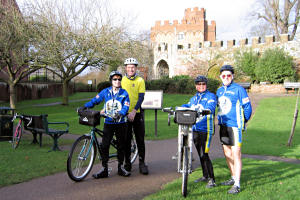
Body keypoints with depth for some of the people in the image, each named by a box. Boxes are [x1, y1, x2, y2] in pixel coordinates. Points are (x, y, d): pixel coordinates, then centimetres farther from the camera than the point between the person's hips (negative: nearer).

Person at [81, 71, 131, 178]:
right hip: (108, 123, 1)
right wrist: (84, 107, -9)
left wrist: (120, 114, -29)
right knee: (104, 146, -3)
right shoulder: (105, 92, 3)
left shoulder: (124, 93, -1)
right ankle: (104, 169, 7)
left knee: (121, 146, 7)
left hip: (120, 123, -1)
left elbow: (126, 107, -10)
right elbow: (95, 100, 5)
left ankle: (120, 167, 22)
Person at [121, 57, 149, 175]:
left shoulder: (140, 80, 0)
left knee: (140, 139, 1)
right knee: (126, 139, 7)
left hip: (137, 114, -1)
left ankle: (142, 162, 12)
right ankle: (127, 163, 18)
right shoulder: (122, 80, 6)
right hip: (125, 114, 2)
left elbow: (141, 97, -7)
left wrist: (134, 111, -19)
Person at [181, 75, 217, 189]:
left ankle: (212, 179, -3)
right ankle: (205, 176, 27)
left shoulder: (211, 96, -2)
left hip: (206, 129, -6)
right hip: (195, 129, 7)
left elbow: (210, 108, -18)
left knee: (204, 154, -12)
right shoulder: (193, 98, 19)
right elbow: (186, 106, 10)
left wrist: (202, 110, -38)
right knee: (200, 154, 14)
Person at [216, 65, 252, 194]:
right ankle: (233, 177, 30)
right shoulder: (219, 90, 13)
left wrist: (243, 122, 0)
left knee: (236, 154, -8)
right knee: (227, 153, 14)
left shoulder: (238, 89, -8)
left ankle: (237, 184, -5)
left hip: (234, 125, -7)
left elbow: (247, 107, -6)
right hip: (223, 125, 7)